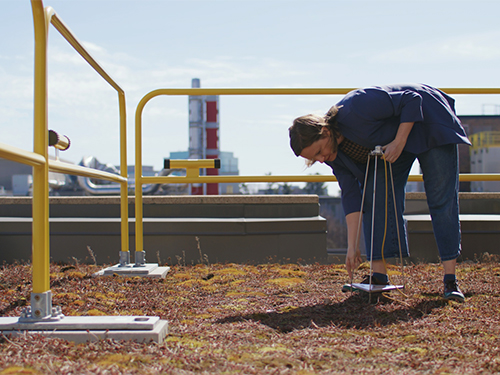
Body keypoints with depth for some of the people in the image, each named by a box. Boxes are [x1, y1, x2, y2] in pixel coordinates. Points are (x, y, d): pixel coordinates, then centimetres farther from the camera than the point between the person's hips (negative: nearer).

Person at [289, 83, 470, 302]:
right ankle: (379, 275, -7)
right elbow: (351, 194, -13)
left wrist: (399, 141, -33)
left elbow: (412, 100, -28)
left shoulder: (357, 108, -37)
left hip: (427, 122, -6)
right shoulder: (334, 155, -14)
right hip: (388, 142, 6)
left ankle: (450, 279, -10)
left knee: (441, 200, -10)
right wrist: (353, 246, -16)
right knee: (375, 198, -9)